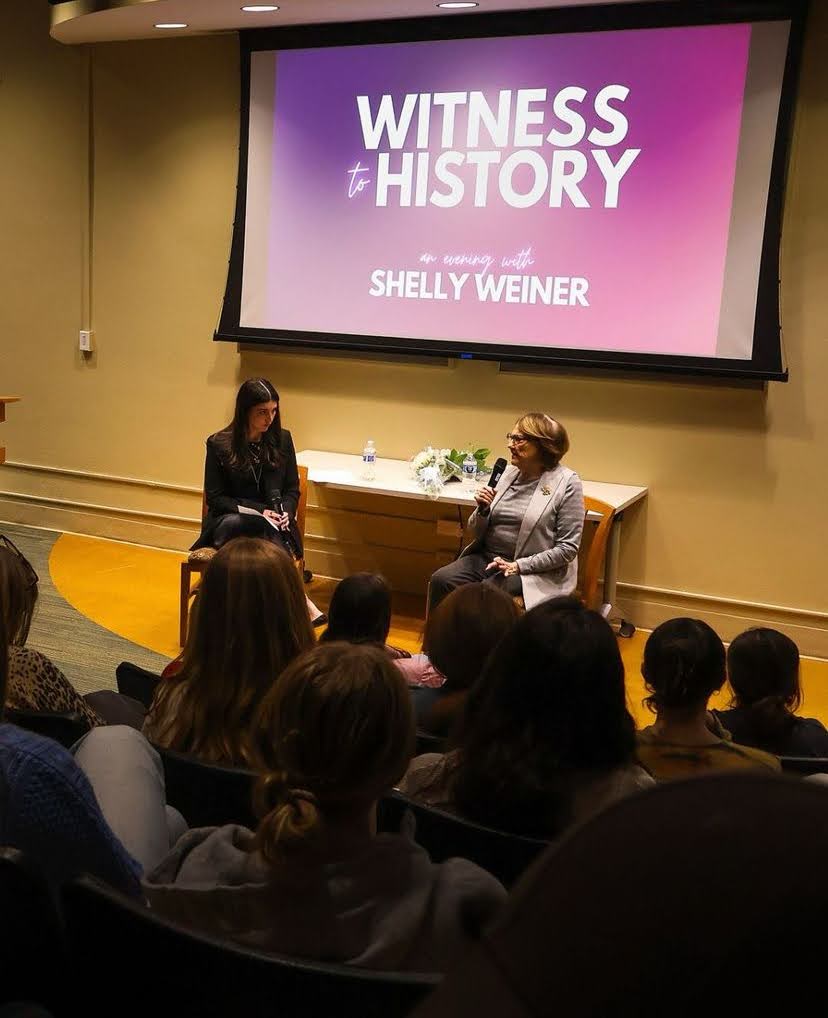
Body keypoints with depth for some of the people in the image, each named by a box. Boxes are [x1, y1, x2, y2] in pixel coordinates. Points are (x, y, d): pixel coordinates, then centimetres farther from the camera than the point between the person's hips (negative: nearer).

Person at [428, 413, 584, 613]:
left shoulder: (567, 483, -6)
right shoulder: (508, 472, 9)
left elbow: (568, 548, -8)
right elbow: (476, 532, 14)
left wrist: (518, 566, -15)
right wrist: (483, 510, -8)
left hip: (532, 571, -5)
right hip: (485, 557, 5)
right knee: (440, 580, -20)